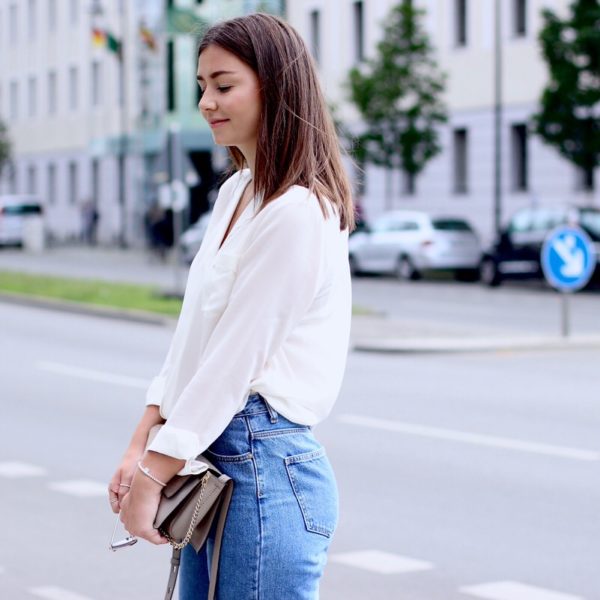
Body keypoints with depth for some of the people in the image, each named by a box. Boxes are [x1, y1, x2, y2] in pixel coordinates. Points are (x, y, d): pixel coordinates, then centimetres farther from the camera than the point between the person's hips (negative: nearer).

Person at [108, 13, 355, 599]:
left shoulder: (297, 212, -16)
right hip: (211, 459, 9)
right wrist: (140, 445, 7)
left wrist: (155, 472, -12)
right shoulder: (235, 194, 13)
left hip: (266, 465, -9)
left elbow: (234, 357, -17)